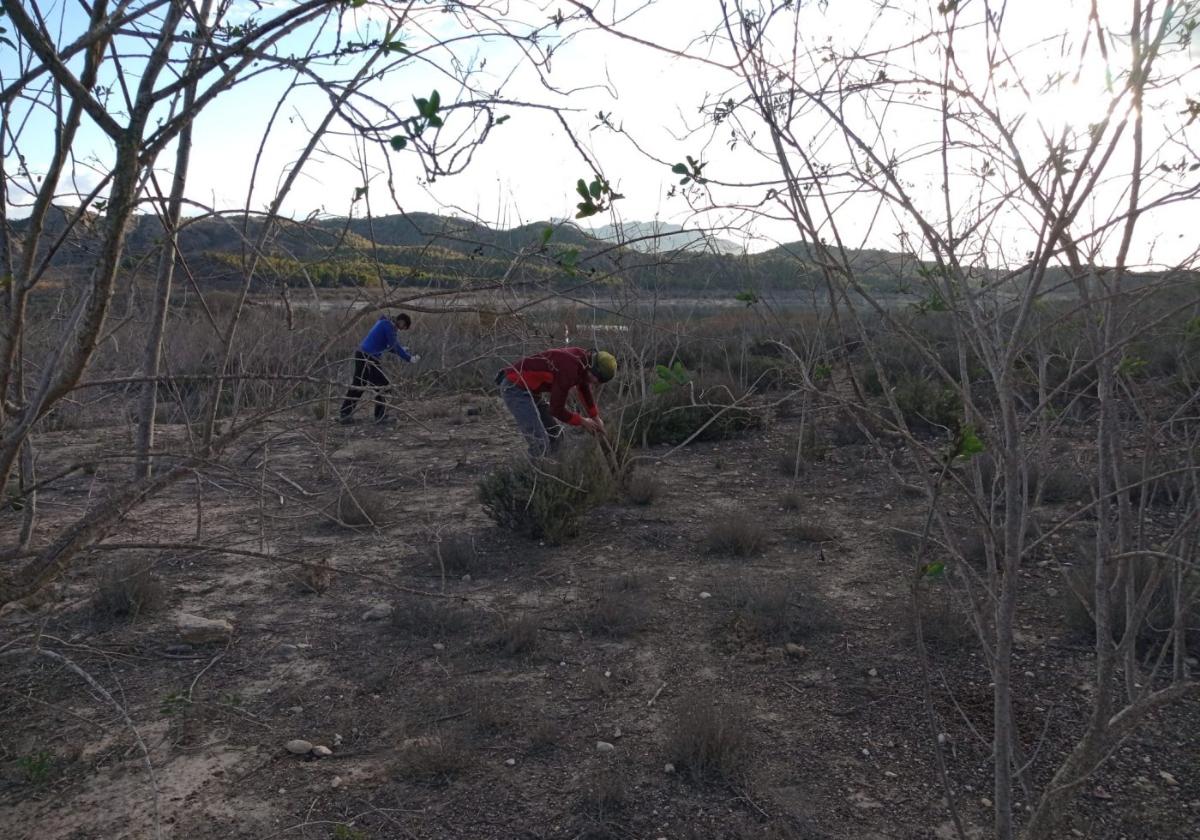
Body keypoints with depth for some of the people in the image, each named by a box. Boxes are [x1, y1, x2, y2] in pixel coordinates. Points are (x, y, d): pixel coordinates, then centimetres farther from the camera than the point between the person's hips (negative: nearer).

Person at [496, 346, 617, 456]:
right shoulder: (569, 370, -30)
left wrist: (596, 418, 26)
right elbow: (556, 409, -19)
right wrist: (582, 421, -4)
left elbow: (585, 389, 20)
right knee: (540, 443, -17)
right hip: (514, 388, -10)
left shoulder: (583, 358, -1)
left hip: (529, 389, 10)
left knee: (555, 435, 11)